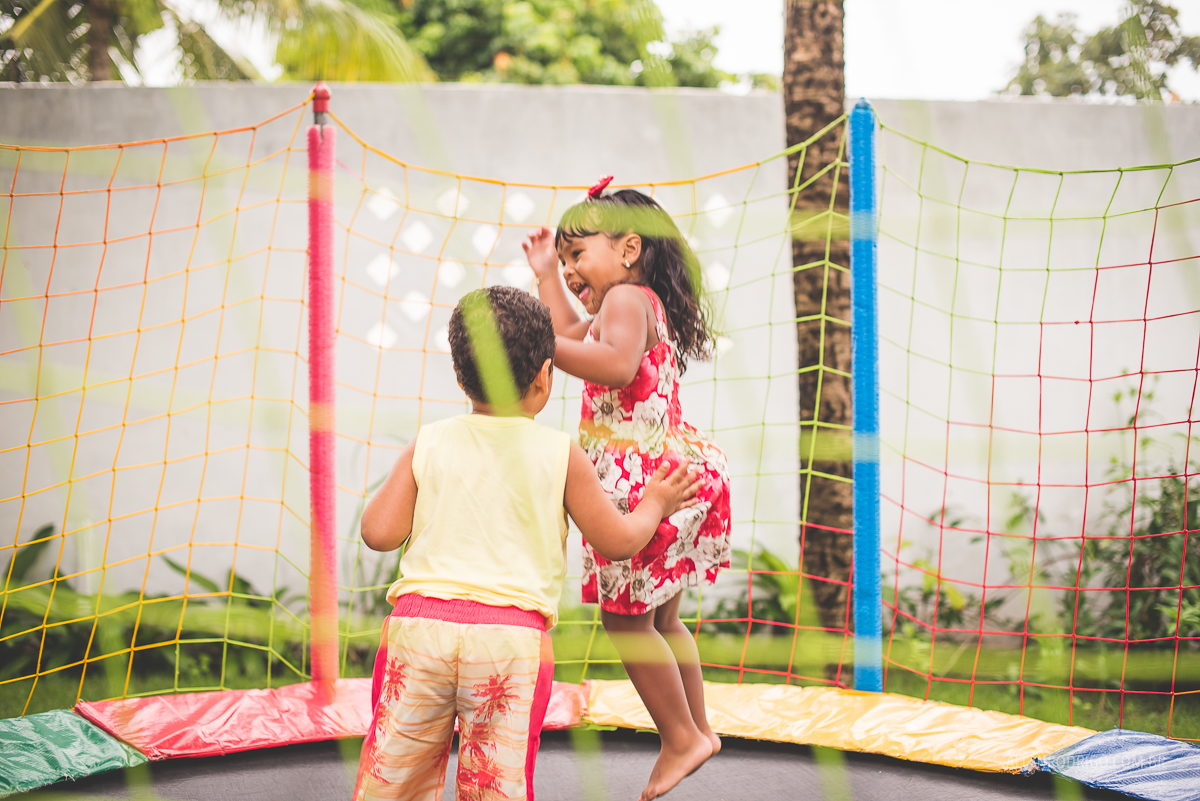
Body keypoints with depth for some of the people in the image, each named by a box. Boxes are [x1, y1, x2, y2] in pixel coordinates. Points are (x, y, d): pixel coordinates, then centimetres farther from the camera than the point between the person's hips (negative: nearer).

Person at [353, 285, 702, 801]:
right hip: (514, 633, -1)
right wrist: (654, 506, 28)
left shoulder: (428, 444, 6)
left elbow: (379, 533, 2)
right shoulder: (560, 455, 3)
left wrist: (392, 485, 22)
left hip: (418, 622, 1)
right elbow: (617, 542, 9)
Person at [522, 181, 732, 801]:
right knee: (658, 618, 21)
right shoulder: (645, 306, 20)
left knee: (624, 617, 0)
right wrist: (546, 276, 35)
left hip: (645, 478, -11)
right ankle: (696, 729, 31)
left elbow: (616, 364, -33)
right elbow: (576, 338, 37)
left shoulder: (627, 297, -12)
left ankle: (682, 737, 8)